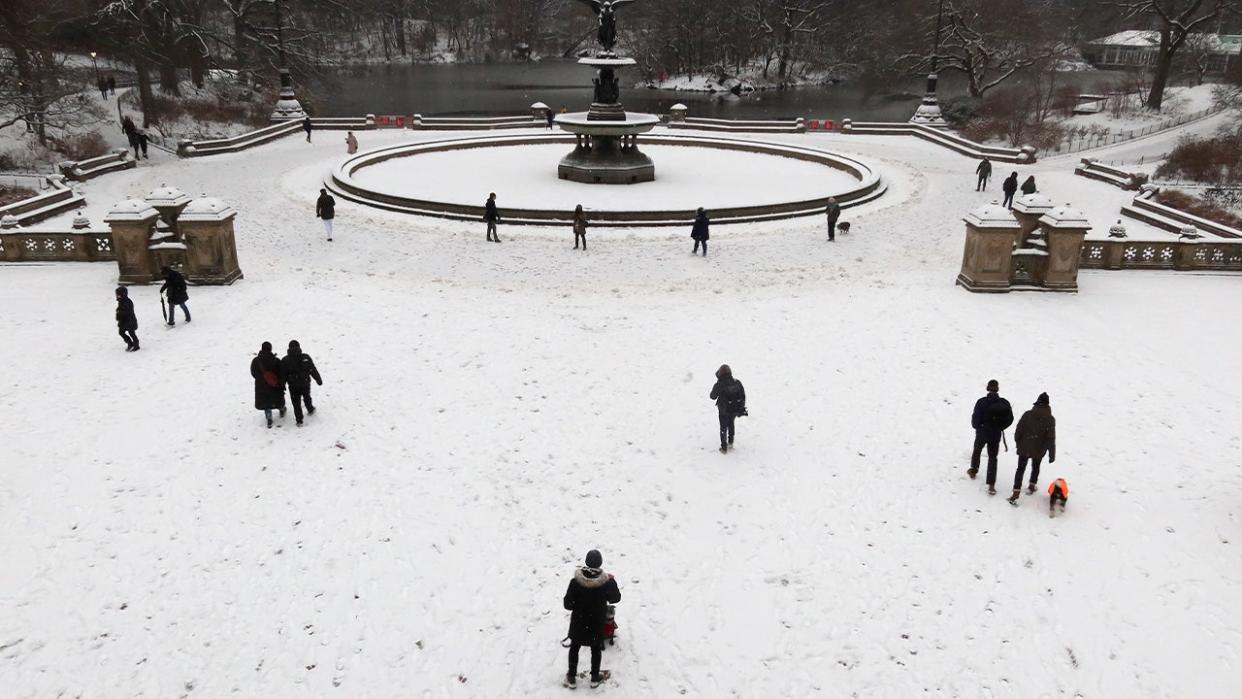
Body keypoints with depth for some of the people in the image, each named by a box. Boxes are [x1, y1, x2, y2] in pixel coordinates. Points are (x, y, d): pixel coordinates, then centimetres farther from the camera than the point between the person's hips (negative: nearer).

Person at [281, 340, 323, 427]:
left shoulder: (285, 361, -11)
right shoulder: (306, 358, -11)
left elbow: (283, 375, -5)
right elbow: (313, 370, -5)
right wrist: (319, 380, 6)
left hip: (293, 386, -1)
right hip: (305, 384, 1)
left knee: (296, 403, 11)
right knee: (307, 398, 27)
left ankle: (299, 421, 13)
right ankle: (310, 410, 49)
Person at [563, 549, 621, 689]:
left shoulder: (576, 582, -24)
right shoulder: (607, 582, -23)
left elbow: (568, 604, -16)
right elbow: (615, 598, -4)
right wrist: (613, 582, 9)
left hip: (578, 623, 0)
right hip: (597, 625, 0)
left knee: (574, 648, 21)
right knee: (596, 650, 22)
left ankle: (571, 678, 30)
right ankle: (595, 678, 35)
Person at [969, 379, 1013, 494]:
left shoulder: (981, 402, -19)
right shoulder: (1004, 403, -11)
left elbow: (975, 419, -16)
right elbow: (1010, 419, -5)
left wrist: (977, 426, 6)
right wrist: (1000, 427, 11)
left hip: (982, 433, -1)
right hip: (996, 435, 2)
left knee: (977, 450, 27)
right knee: (992, 457, 12)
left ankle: (973, 471, 46)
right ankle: (991, 485, 4)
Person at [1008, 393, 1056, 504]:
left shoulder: (1027, 414, -12)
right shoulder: (1050, 419, -13)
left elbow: (1018, 431, -6)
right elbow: (1051, 439, -11)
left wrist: (1017, 442, 12)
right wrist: (1052, 455, -4)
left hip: (1024, 448, 0)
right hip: (1039, 450, 0)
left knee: (1020, 469, 6)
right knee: (1035, 467, 25)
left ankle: (1015, 494, -2)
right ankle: (1031, 487, 39)